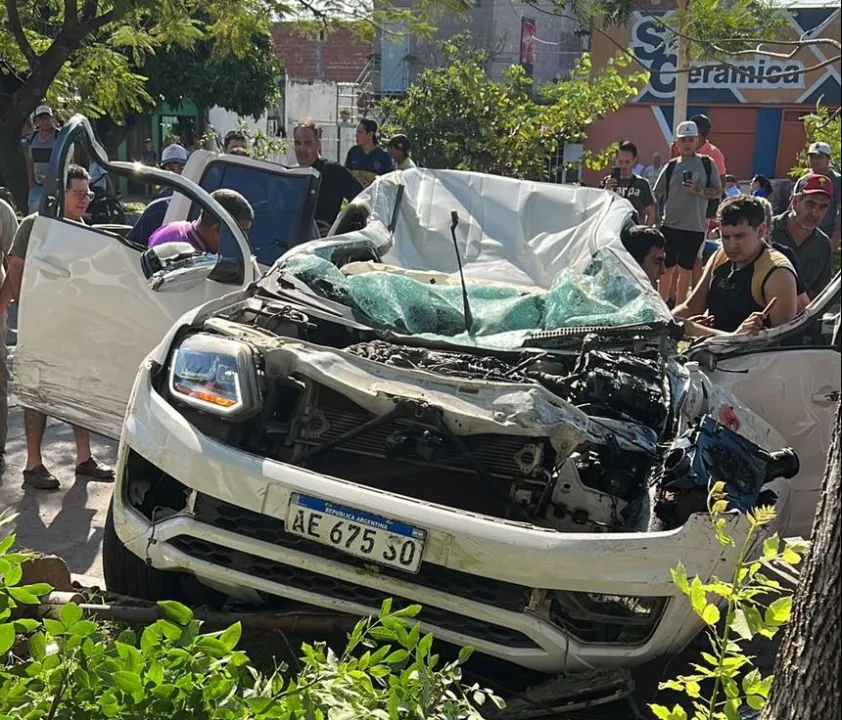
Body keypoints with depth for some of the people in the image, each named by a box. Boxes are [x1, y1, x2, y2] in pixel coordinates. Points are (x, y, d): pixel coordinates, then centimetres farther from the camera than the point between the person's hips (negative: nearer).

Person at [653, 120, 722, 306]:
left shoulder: (707, 164, 3)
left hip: (695, 227, 0)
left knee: (686, 270, 8)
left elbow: (718, 192, 3)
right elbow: (657, 195, 7)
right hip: (670, 225, 1)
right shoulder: (671, 166, 5)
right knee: (666, 268, 4)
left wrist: (699, 190, -14)